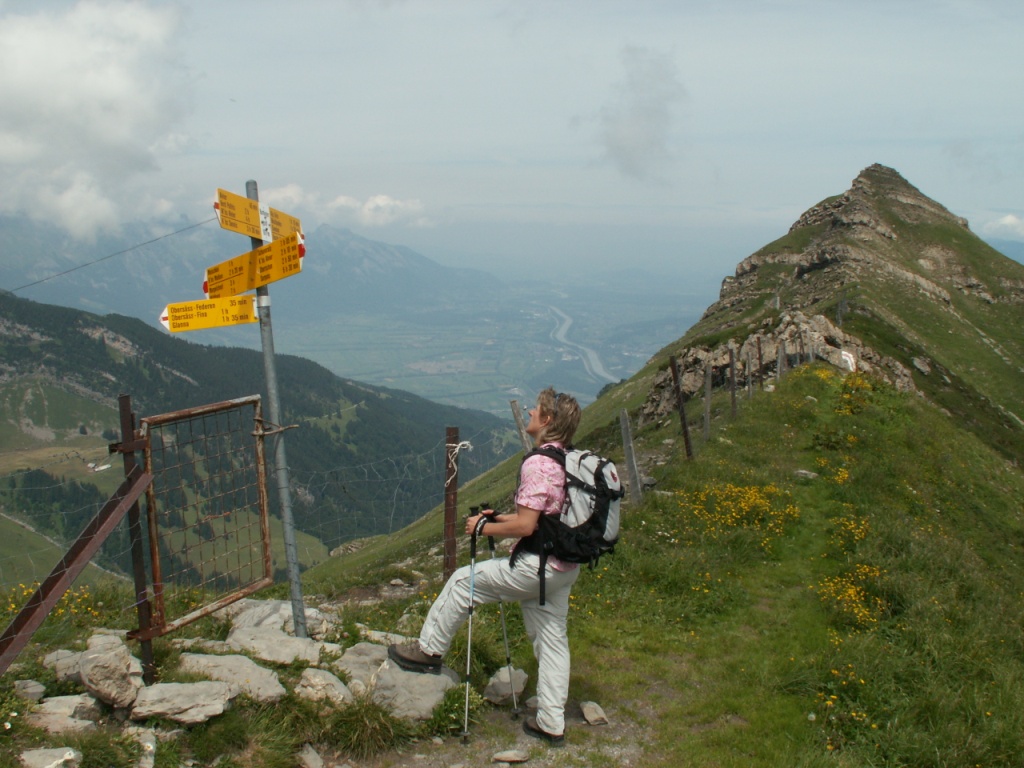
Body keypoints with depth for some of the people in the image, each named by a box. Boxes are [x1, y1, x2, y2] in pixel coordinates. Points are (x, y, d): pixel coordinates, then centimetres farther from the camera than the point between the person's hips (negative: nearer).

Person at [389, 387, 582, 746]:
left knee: (462, 582, 6)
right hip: (564, 568, 9)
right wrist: (500, 517, 17)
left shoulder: (538, 463, -20)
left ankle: (429, 650, 20)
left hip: (536, 567, -9)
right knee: (551, 639, 15)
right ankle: (551, 724, 21)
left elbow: (525, 526, -24)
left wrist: (483, 529, -9)